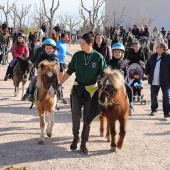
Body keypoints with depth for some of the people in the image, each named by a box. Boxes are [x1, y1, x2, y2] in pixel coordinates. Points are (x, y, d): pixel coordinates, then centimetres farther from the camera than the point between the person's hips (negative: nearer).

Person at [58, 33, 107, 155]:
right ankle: (75, 138, 24)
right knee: (76, 116, 2)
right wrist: (60, 84, 5)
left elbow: (103, 75, -3)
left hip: (91, 90, -1)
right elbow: (69, 71, 7)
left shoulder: (98, 57, -8)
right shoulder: (77, 55, -2)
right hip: (77, 88, 1)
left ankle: (84, 144, 16)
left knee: (87, 118, 6)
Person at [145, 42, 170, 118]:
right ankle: (154, 110, 27)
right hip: (154, 81, 5)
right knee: (153, 96, 13)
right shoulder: (153, 56, 9)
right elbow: (147, 65, 20)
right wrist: (147, 74, 11)